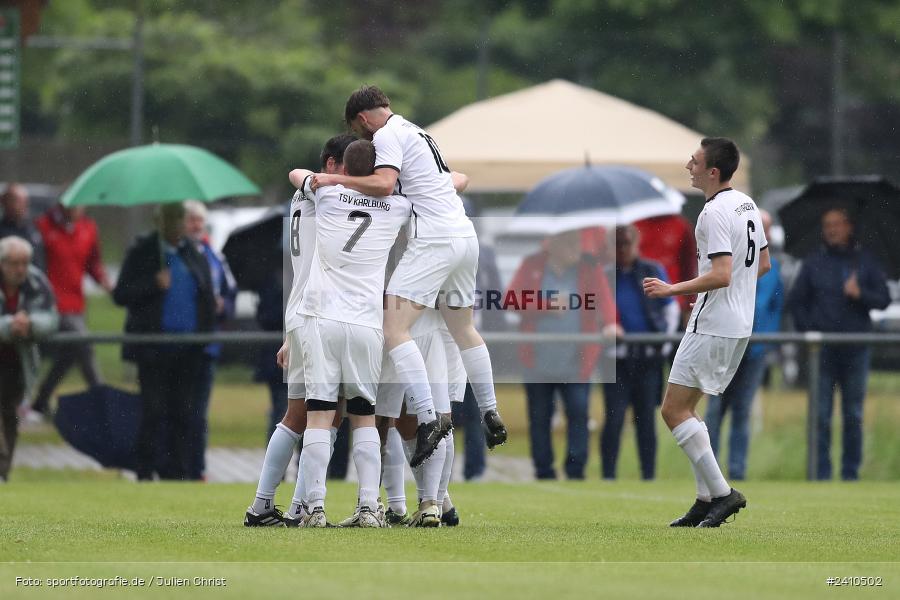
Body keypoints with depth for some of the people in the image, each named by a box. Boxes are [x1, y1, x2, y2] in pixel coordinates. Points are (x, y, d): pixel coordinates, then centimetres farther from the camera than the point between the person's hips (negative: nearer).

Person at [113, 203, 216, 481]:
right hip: (154, 348, -3)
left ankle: (175, 471, 6)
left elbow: (208, 297, 19)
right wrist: (154, 285, -16)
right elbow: (121, 294, -1)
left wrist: (207, 331, 5)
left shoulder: (195, 254, 14)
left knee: (182, 414, 2)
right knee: (153, 412, -7)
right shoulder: (142, 252, 3)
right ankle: (145, 473, -2)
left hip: (189, 350, 3)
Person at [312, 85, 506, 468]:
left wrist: (334, 180, -13)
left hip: (435, 240, -9)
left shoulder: (387, 136, -4)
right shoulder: (415, 132, 24)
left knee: (394, 328, -13)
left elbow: (384, 184, -20)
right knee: (463, 328, 22)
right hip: (466, 235, 9)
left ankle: (429, 418, -25)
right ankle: (491, 417, 25)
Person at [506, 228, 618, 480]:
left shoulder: (590, 268, 3)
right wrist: (546, 306, -12)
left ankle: (576, 471, -5)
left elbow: (604, 298, -11)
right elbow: (512, 300, -1)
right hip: (538, 362, 1)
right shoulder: (532, 266, 5)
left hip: (576, 363, -1)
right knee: (539, 418, 7)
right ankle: (544, 473, 17)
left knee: (579, 413, -10)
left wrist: (610, 323, -30)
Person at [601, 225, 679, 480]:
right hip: (617, 358, -2)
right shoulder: (605, 276, 2)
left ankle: (649, 476, 11)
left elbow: (671, 308, 13)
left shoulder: (653, 272, 6)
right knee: (614, 418, -8)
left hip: (648, 358, 2)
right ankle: (608, 476, -5)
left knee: (646, 420, 6)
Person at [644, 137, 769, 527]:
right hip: (740, 324, 10)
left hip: (712, 328, -10)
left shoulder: (715, 213, -18)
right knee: (684, 409, 15)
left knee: (674, 410, -6)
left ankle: (722, 492, -10)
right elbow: (763, 264, 20)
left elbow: (720, 275, -26)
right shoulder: (747, 205, 12)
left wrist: (673, 289, -19)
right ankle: (707, 498, 12)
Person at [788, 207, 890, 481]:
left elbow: (883, 299, 4)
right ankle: (821, 473, 1)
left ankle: (851, 473, 10)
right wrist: (807, 330, 0)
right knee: (820, 415, -3)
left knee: (853, 415, 5)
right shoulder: (814, 263, 7)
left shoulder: (865, 261, 6)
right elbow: (796, 301, 10)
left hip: (856, 349, 0)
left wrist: (860, 294, -14)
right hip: (823, 350, 0)